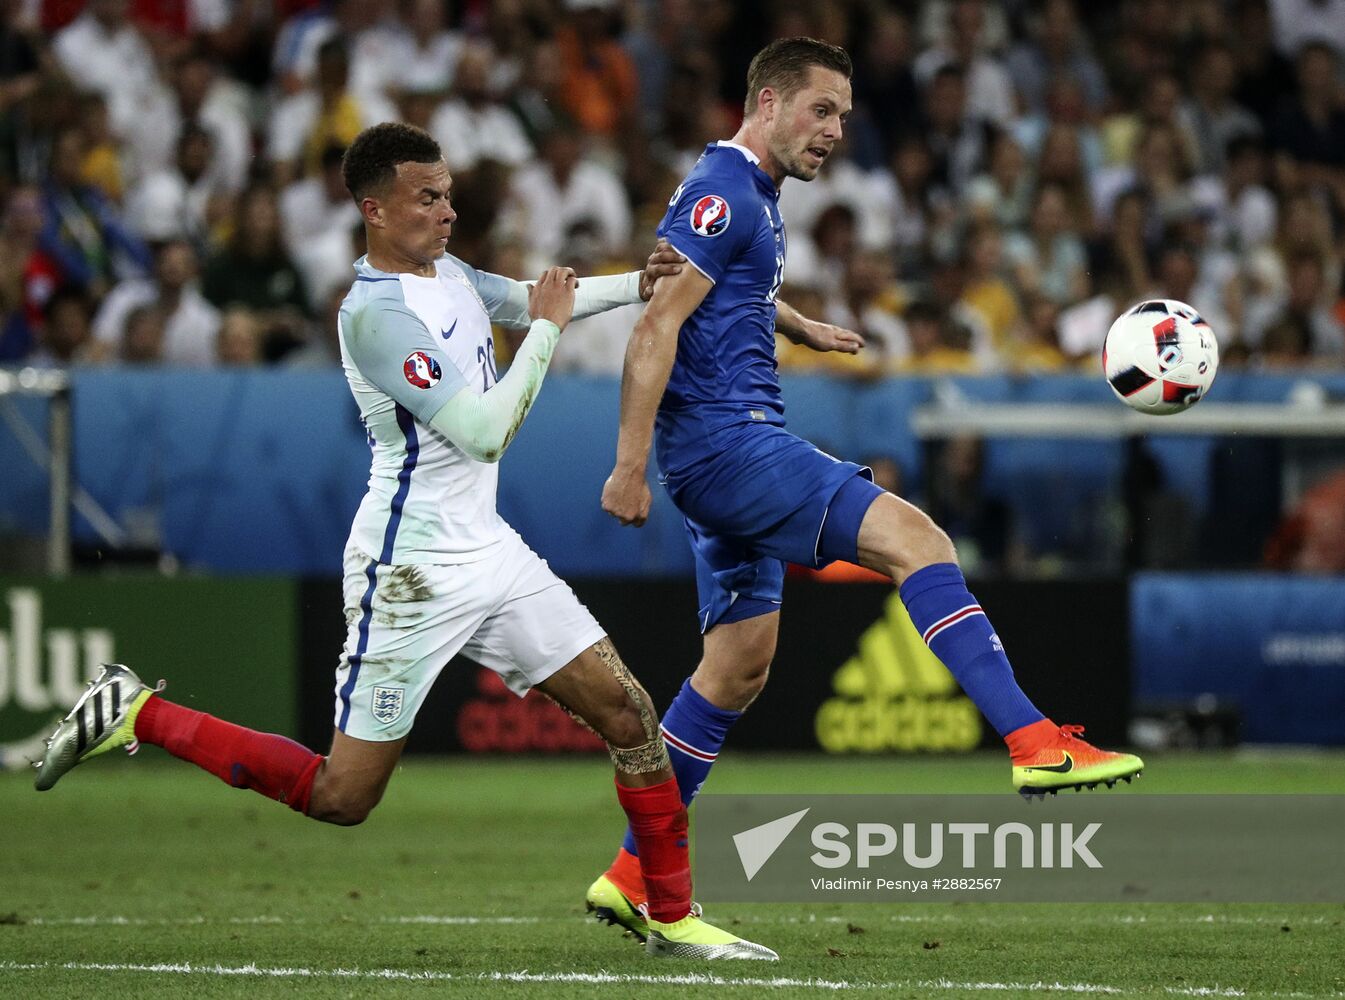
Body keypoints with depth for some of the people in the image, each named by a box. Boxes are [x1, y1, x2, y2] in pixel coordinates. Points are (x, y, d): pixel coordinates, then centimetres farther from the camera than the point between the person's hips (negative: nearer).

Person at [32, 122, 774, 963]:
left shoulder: (448, 273, 8)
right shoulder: (375, 312, -20)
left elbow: (533, 302, 27)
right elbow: (484, 433, -23)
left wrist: (644, 284, 14)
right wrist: (545, 329, -14)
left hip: (489, 549, 8)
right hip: (414, 570, -8)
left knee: (627, 712, 3)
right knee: (342, 796, -3)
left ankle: (674, 918, 13)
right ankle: (139, 717, 10)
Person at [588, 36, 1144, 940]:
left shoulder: (754, 197, 20)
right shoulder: (722, 193, -12)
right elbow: (656, 329, -18)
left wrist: (802, 329, 49)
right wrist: (631, 467, -22)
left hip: (735, 446, 11)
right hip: (720, 434, -11)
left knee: (738, 668, 11)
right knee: (915, 538, -20)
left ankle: (634, 874, 14)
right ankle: (1036, 744, -28)